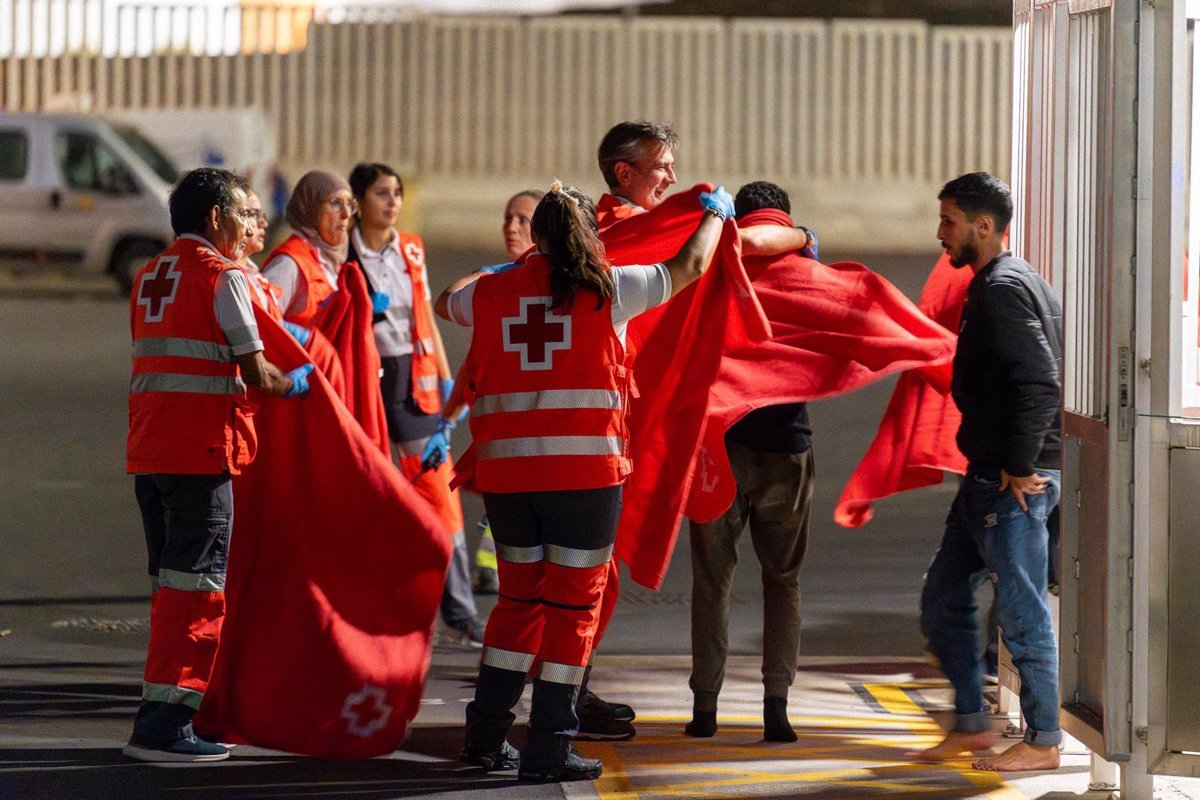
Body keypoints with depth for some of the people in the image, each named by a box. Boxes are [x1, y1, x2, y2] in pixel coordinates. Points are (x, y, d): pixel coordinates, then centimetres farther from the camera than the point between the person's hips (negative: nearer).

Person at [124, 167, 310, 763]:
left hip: (146, 447, 8)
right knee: (196, 586, -6)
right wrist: (295, 383, 11)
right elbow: (256, 374, -9)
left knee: (171, 583, 14)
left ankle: (165, 717, 16)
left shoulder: (150, 276, 18)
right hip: (200, 450, -8)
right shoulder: (221, 275, -6)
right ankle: (163, 724, -11)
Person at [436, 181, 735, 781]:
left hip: (505, 471, 4)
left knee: (520, 597, 17)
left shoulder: (493, 292, 8)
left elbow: (447, 301, 32)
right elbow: (690, 266, 14)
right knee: (572, 605, 4)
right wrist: (715, 212, 33)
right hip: (586, 471, -4)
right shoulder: (606, 289, 0)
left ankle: (486, 737, 18)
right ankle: (548, 749, 3)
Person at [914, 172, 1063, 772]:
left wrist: (1019, 468, -19)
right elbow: (1040, 378, 22)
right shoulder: (1011, 282, 17)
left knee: (1021, 610, -2)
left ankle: (1042, 742, 6)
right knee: (943, 598, 14)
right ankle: (971, 724, 20)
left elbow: (1041, 383, -25)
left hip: (1014, 484, -11)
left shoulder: (1003, 288, -15)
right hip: (988, 476, 11)